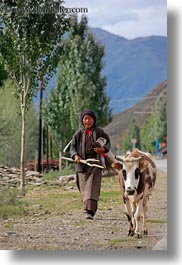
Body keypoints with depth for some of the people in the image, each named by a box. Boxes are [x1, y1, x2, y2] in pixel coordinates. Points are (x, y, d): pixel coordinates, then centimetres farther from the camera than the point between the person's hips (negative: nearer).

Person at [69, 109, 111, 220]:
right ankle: (88, 209, 16)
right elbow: (72, 146, 11)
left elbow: (108, 142, 15)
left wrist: (103, 149, -6)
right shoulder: (79, 133, 9)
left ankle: (90, 211, -20)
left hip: (95, 164, -2)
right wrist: (75, 155, -9)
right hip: (82, 164, 2)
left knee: (93, 187, -13)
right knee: (84, 189, 3)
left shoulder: (99, 132, 6)